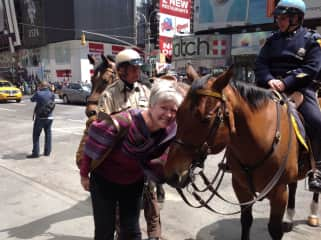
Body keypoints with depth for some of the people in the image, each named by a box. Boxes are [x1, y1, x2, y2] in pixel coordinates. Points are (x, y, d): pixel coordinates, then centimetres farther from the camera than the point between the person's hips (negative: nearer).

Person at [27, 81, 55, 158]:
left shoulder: (38, 93, -11)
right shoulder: (52, 94, -2)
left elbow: (32, 99, 5)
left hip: (40, 118, -3)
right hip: (49, 117, 4)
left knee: (36, 135, 4)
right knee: (48, 134, 13)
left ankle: (35, 152, 3)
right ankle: (47, 152, 18)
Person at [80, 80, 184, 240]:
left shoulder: (171, 130, -19)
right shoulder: (125, 122, -34)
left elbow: (161, 158, 0)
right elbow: (94, 146, -19)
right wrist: (84, 174, -9)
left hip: (134, 183, 4)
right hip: (104, 180, -3)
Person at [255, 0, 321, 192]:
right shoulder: (273, 40, 16)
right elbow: (261, 64, 7)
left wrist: (286, 82, -19)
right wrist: (269, 79, -14)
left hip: (300, 88, -3)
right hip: (273, 87, 4)